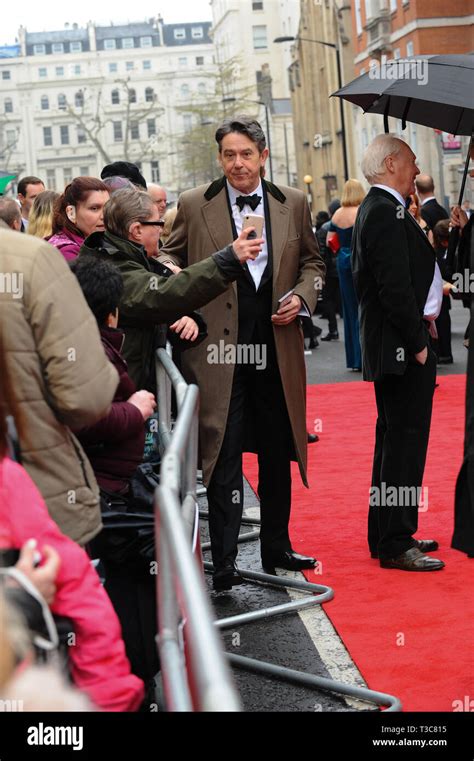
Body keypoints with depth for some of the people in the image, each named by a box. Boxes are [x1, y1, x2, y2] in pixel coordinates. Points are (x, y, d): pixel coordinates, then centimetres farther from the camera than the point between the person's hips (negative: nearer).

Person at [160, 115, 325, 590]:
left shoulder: (293, 203, 7)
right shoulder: (193, 205, 0)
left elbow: (312, 261, 16)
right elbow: (171, 255, 9)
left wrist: (302, 296, -3)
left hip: (277, 348, 3)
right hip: (220, 348, -3)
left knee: (277, 453, 14)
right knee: (223, 456, -5)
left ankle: (276, 549, 29)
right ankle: (223, 564, 1)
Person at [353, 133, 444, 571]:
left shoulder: (377, 209, 15)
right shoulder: (387, 213, -17)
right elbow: (396, 288, -23)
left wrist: (420, 321, 13)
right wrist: (417, 343, -18)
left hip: (392, 347, 11)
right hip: (402, 344, -11)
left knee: (394, 438, 16)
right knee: (405, 441, -7)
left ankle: (386, 534, 25)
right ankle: (395, 544, -1)